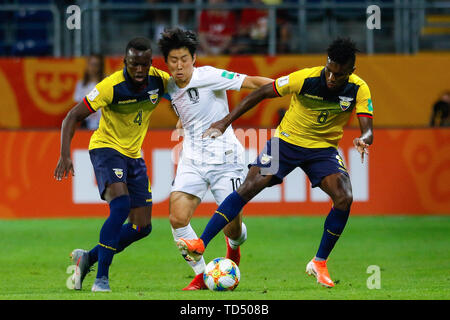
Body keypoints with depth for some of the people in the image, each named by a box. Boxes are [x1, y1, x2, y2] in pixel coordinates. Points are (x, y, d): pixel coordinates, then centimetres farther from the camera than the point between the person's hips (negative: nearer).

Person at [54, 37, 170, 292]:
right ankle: (102, 278, -28)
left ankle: (88, 258, 21)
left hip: (134, 154, 6)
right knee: (121, 204, -31)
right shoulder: (111, 87, -23)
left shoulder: (160, 80, -10)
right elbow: (73, 116, -19)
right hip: (106, 147, -6)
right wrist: (65, 154, -28)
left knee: (143, 227, 3)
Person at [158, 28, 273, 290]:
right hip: (192, 160, 5)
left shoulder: (207, 76, -12)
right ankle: (201, 276, 0)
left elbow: (251, 82, -16)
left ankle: (234, 245, 37)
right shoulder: (170, 89, 7)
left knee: (234, 229, -4)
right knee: (177, 217, -16)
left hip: (224, 158, -5)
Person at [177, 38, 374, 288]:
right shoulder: (305, 79, -21)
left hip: (323, 149, 1)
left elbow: (368, 129, -20)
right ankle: (201, 245, -18)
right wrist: (225, 122, -14)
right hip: (287, 140, -1)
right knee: (249, 187, -18)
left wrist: (364, 140, -46)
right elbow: (261, 94, -11)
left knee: (344, 199, -21)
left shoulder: (359, 90, -17)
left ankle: (319, 263, -2)